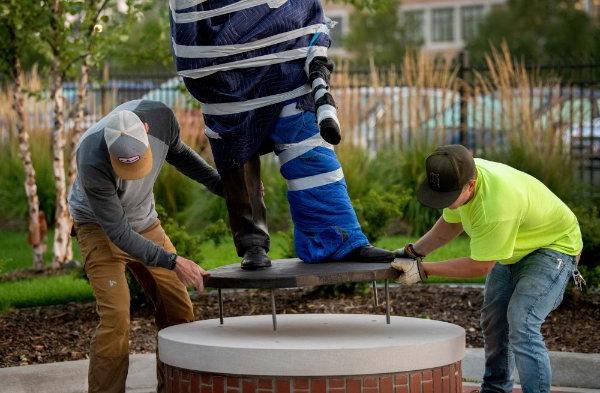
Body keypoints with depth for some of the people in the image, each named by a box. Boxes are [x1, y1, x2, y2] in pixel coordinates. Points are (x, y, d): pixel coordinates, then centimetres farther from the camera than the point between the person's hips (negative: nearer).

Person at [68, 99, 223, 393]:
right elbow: (117, 232, -29)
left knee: (179, 310, 0)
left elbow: (177, 153, 3)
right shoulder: (93, 163, -38)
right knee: (115, 315, -21)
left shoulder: (161, 116, -24)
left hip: (144, 220, 5)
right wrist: (172, 262, -34)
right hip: (100, 226, -5)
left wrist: (221, 184, -5)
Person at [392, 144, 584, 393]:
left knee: (521, 325, -21)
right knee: (493, 321, 12)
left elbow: (480, 266, -29)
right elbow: (451, 223, 3)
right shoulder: (460, 177, -18)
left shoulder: (496, 205, -42)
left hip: (554, 244, -9)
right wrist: (413, 252, -9)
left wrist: (422, 270, -25)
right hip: (512, 247, 9)